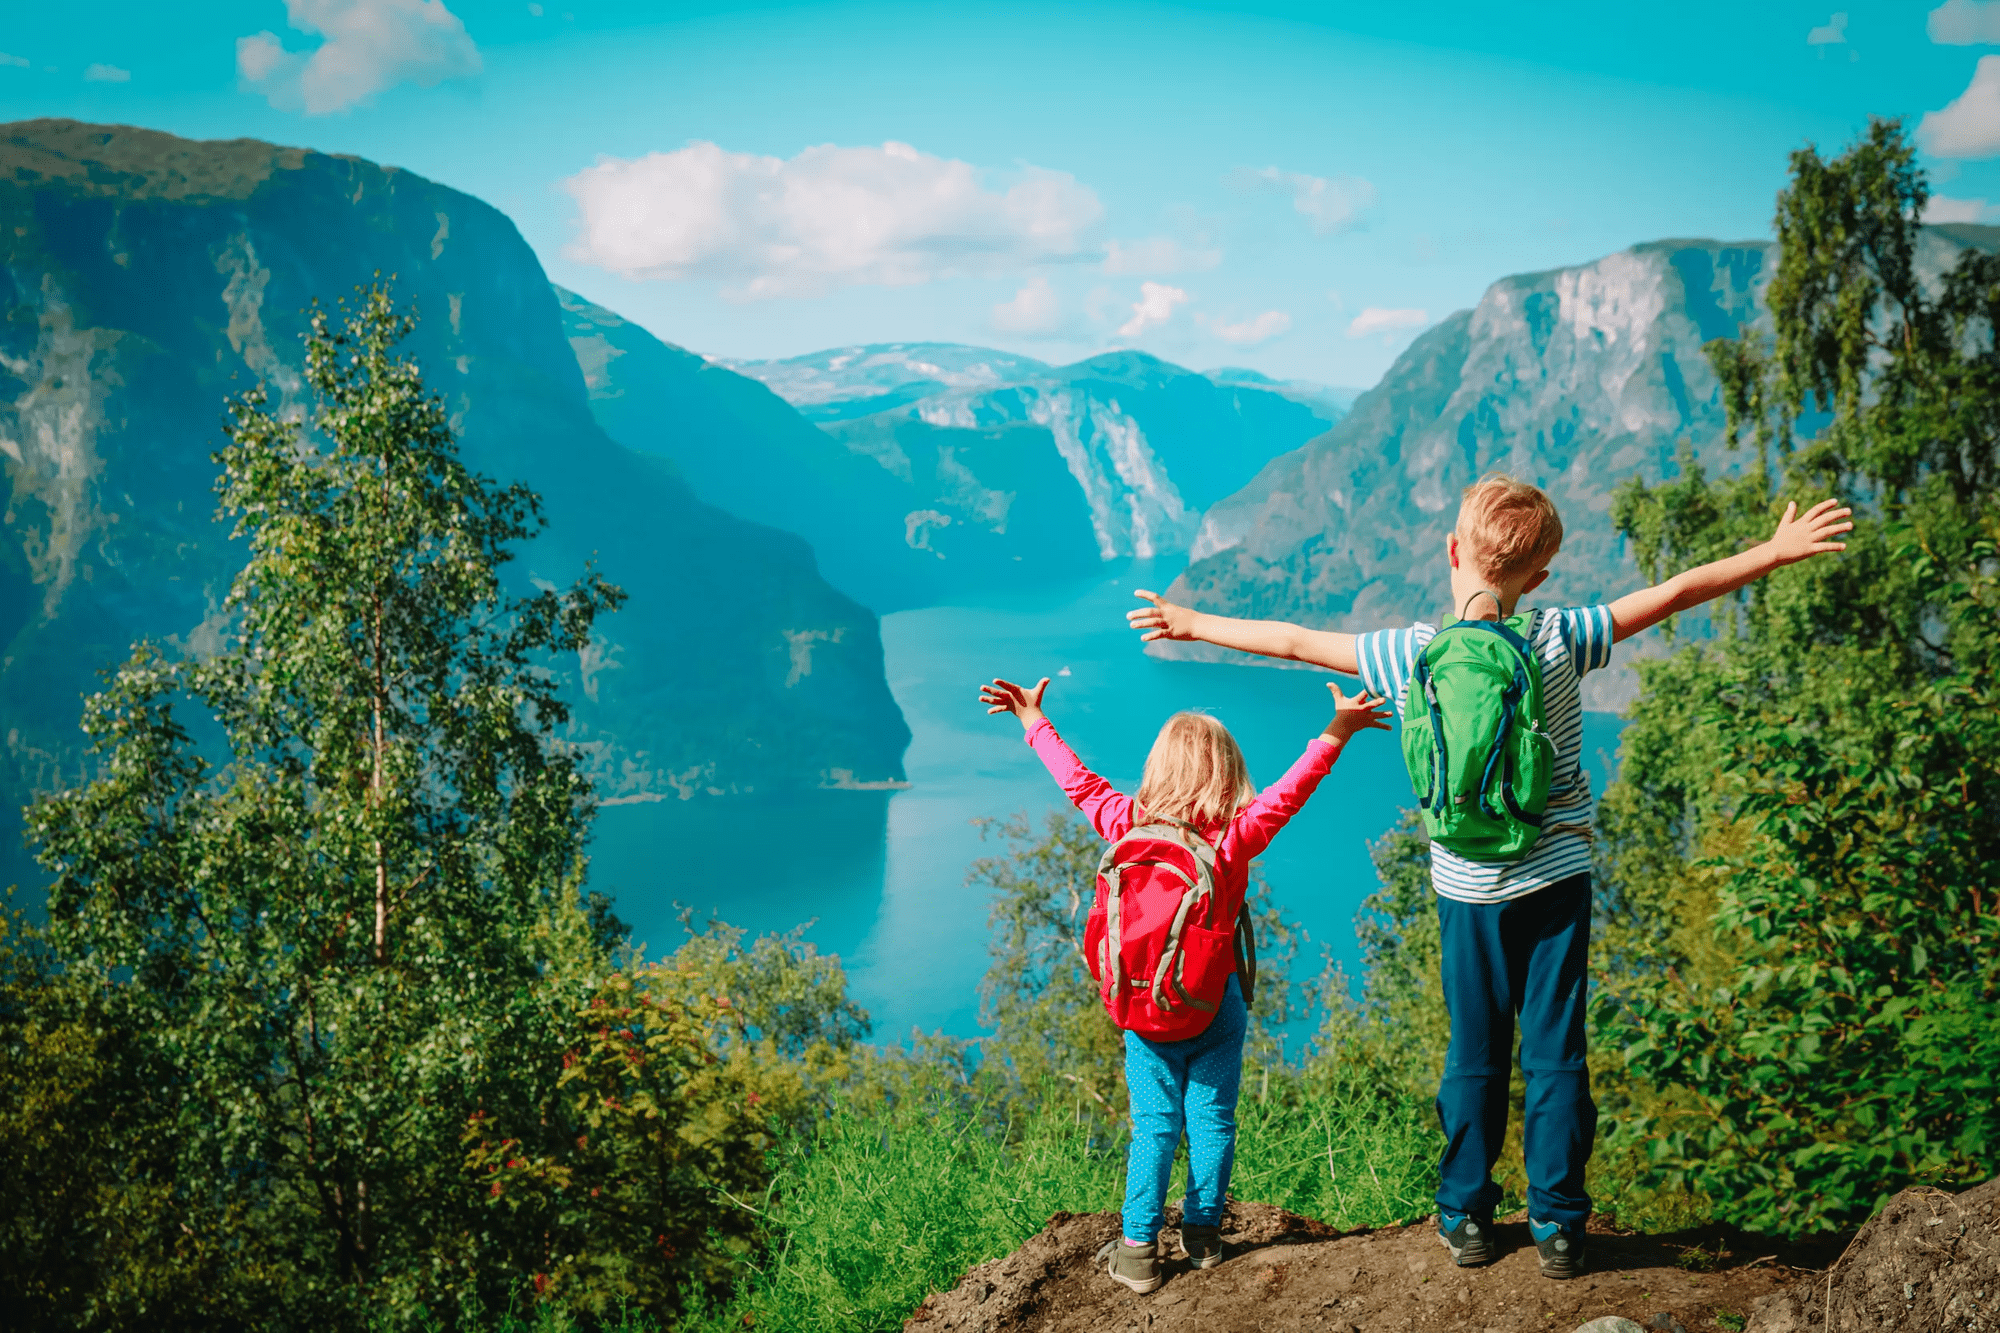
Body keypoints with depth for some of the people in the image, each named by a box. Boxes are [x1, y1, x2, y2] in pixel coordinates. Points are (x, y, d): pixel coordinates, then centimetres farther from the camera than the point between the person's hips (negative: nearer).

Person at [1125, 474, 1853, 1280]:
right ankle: (1557, 1224, 12)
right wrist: (1777, 551, 3)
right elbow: (1673, 594, -6)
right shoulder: (1557, 643, -10)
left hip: (1468, 891, 1)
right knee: (1554, 1055, 6)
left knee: (1474, 1056, 12)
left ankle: (1465, 1216, 20)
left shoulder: (1412, 655, -7)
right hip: (1555, 879, -1)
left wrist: (1193, 624, 14)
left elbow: (1293, 642, 1)